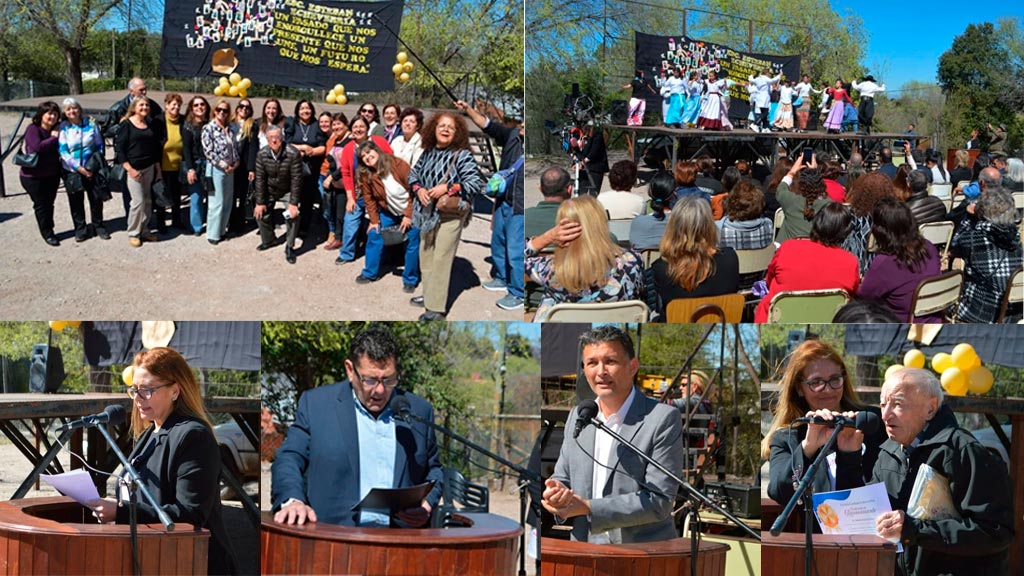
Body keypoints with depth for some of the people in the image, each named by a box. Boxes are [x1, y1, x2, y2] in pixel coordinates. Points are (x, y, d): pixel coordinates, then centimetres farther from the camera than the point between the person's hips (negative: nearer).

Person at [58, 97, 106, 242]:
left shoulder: (90, 124, -1)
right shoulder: (63, 128, -6)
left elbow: (99, 145, 5)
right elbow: (63, 152, -8)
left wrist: (98, 164, -6)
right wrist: (79, 168, -14)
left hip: (92, 169, 1)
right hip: (72, 171, -1)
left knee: (96, 199, 7)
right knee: (76, 201, 7)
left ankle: (98, 226, 25)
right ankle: (80, 229, 20)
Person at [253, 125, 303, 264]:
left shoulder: (293, 154, -29)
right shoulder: (262, 154, -19)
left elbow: (296, 179, -26)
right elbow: (260, 178, -13)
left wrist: (293, 203, -26)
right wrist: (259, 202, -12)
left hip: (288, 190, -3)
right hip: (269, 190, 3)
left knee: (293, 215, -21)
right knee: (261, 213, 5)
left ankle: (290, 247, -4)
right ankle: (269, 240, 34)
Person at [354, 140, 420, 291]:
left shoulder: (398, 164, -23)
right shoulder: (365, 175, -10)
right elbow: (369, 199, 0)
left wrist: (409, 215, -19)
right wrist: (374, 220, -5)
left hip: (410, 210, -4)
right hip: (388, 212, 5)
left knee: (412, 242, -7)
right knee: (374, 234, -1)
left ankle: (410, 280, 5)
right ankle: (370, 273, 14)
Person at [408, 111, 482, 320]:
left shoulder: (462, 155, -14)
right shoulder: (428, 152, 5)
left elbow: (476, 183, -18)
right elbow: (414, 174, 16)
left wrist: (447, 188, -24)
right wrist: (418, 189, -5)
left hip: (450, 214, -7)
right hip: (428, 212, 7)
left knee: (441, 259, -7)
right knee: (426, 255, 18)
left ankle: (436, 308, -4)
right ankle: (429, 295, 35)